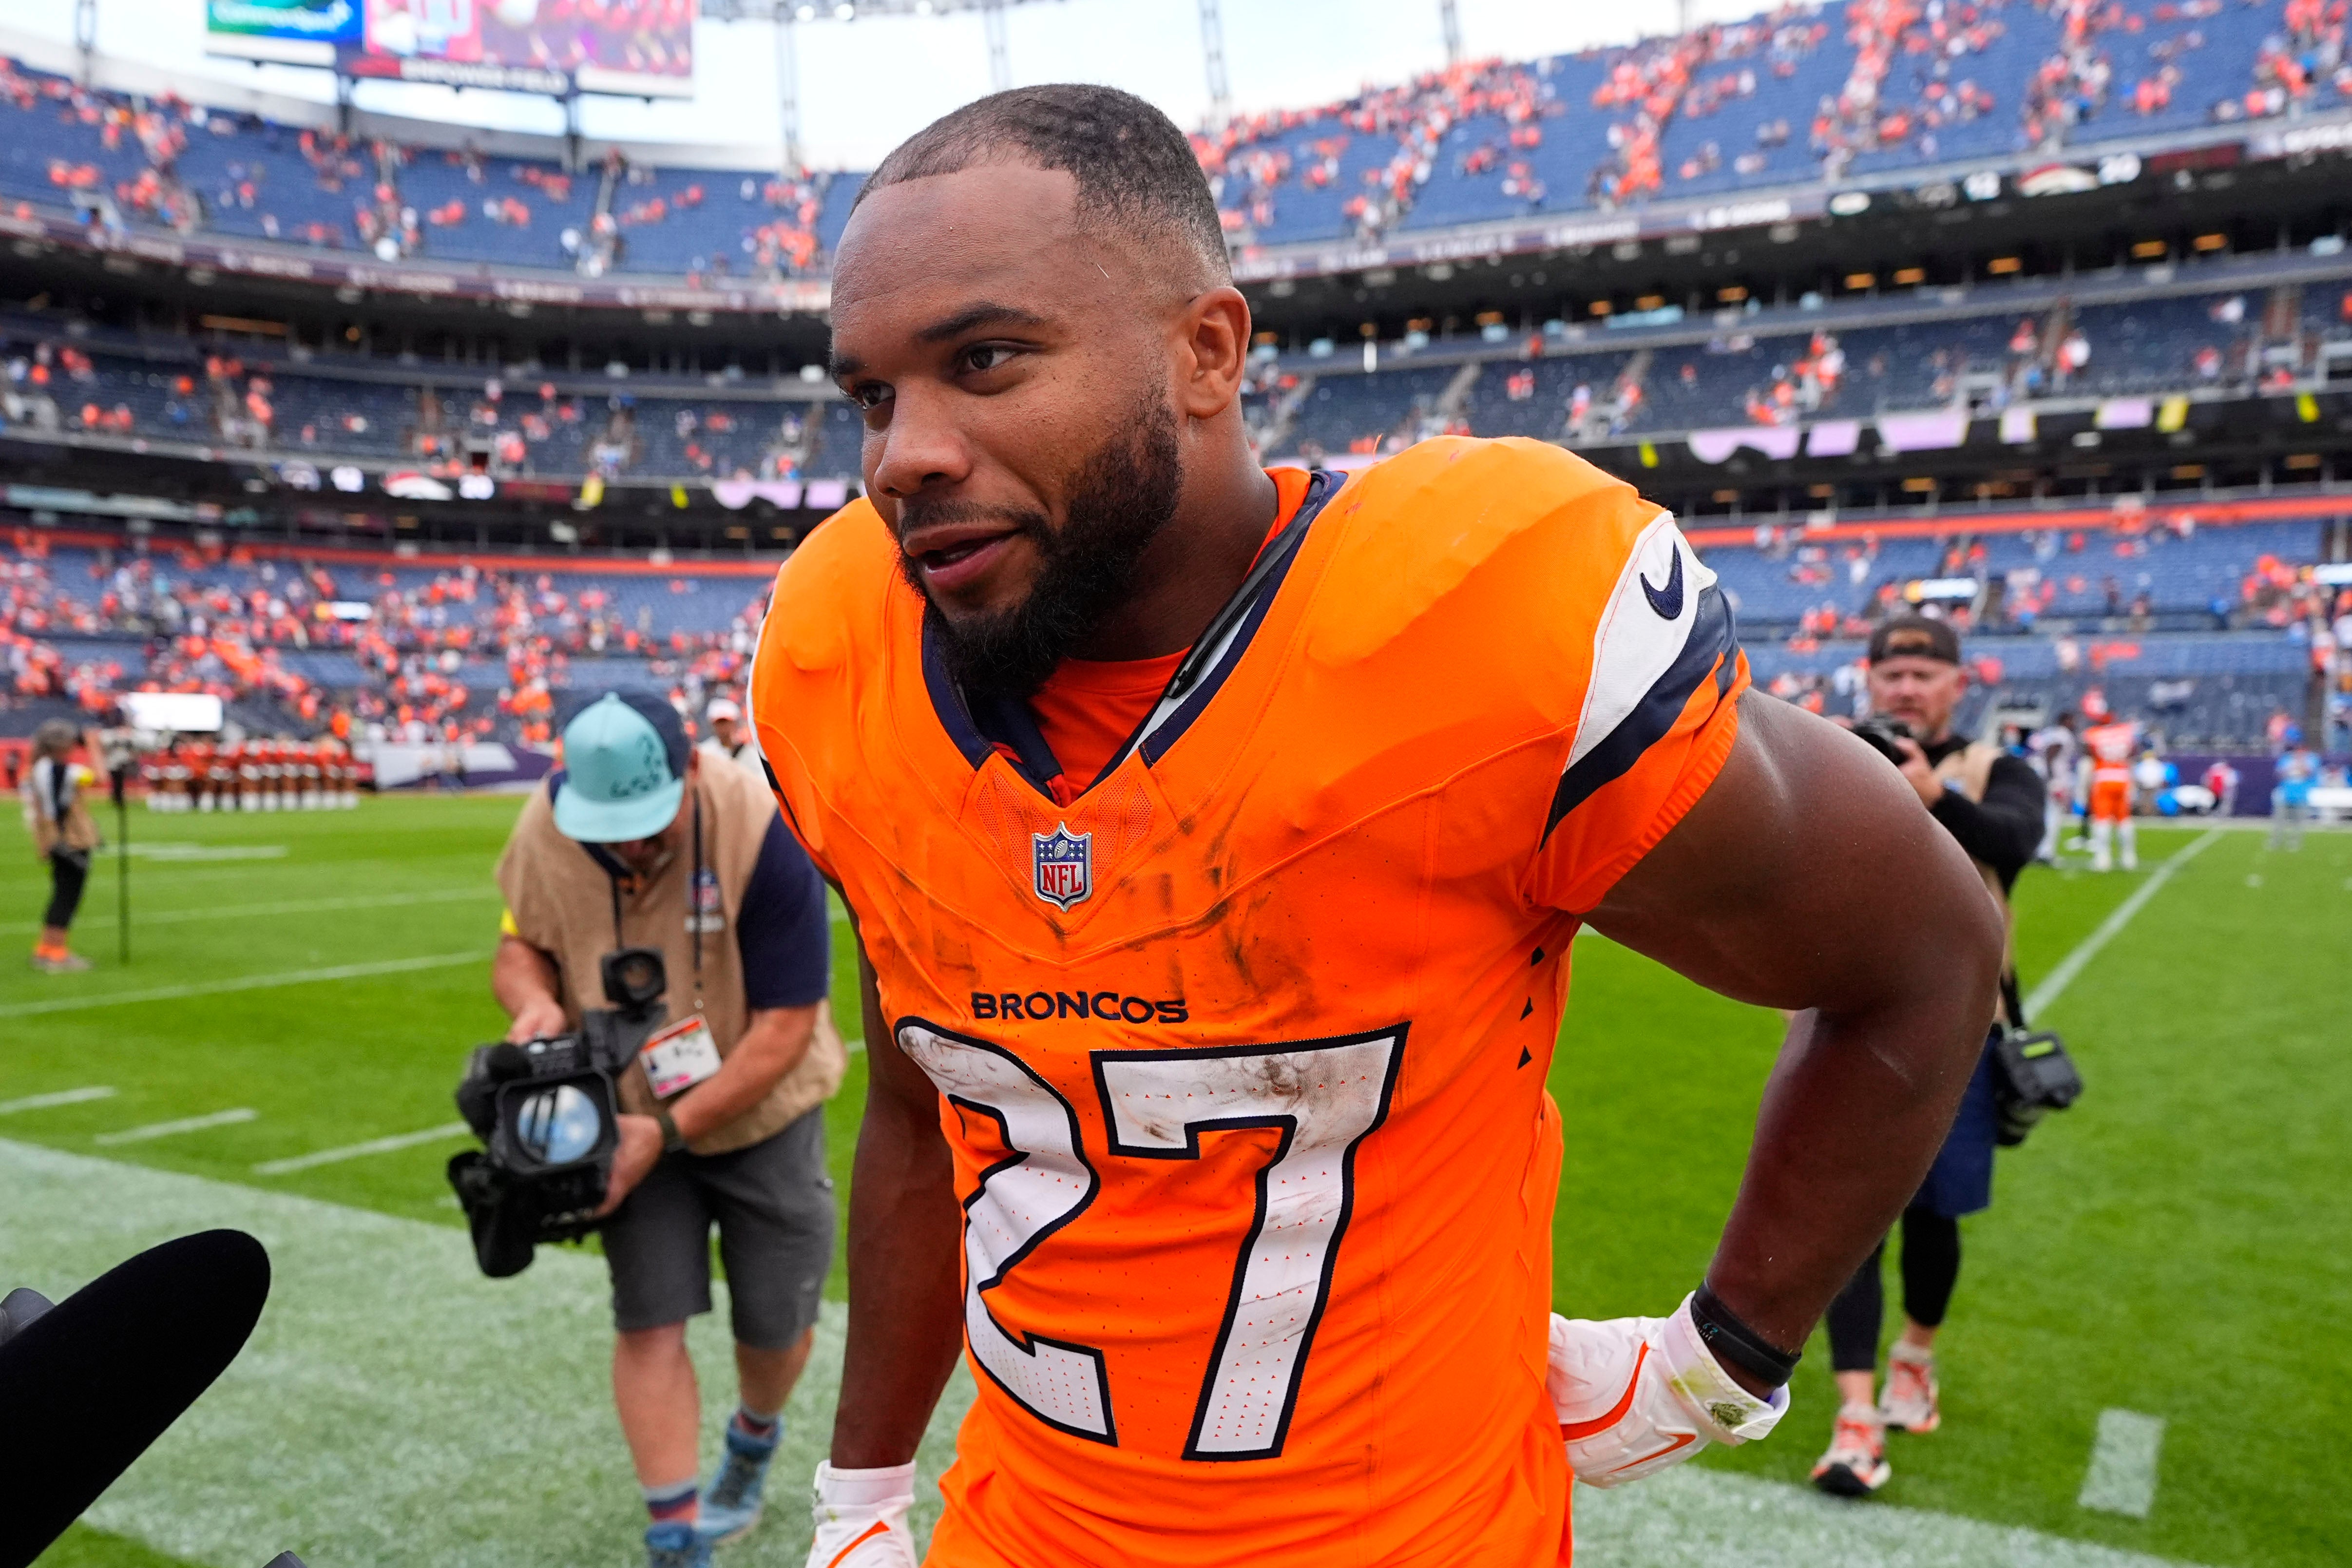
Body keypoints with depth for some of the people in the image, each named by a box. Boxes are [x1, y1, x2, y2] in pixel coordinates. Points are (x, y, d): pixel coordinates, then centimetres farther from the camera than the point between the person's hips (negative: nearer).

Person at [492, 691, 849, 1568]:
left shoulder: (763, 835, -29)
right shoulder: (546, 828, -17)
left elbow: (785, 1026, -25)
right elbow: (520, 943, 0)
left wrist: (672, 1128, -28)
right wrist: (534, 1000, -24)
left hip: (761, 1112, -2)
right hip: (635, 1119, 2)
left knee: (775, 1322, 8)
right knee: (648, 1324, -3)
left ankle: (753, 1446, 43)